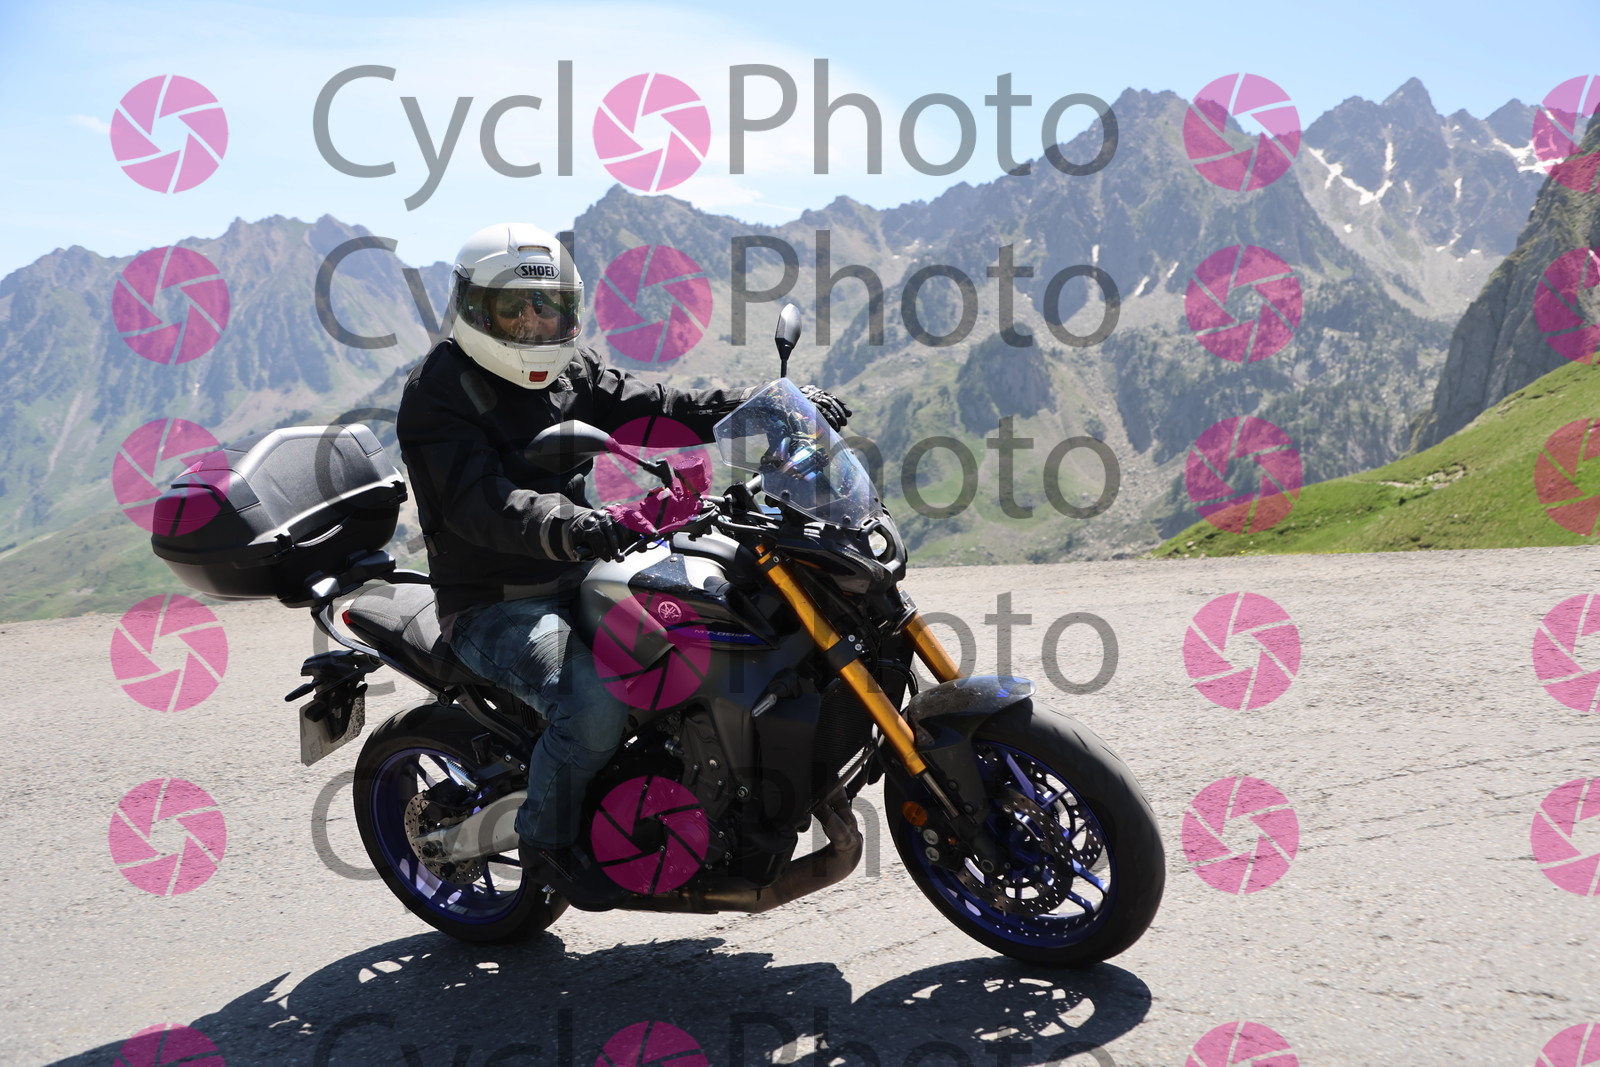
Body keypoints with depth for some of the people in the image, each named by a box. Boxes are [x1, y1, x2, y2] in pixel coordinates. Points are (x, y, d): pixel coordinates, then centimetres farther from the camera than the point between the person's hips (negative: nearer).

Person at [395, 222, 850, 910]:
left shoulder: (569, 371, 10)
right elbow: (479, 501, -29)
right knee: (595, 706, -31)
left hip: (575, 581, 8)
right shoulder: (438, 391, -13)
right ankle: (546, 842, -3)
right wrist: (567, 527, -49)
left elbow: (655, 409, 6)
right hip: (493, 607, -7)